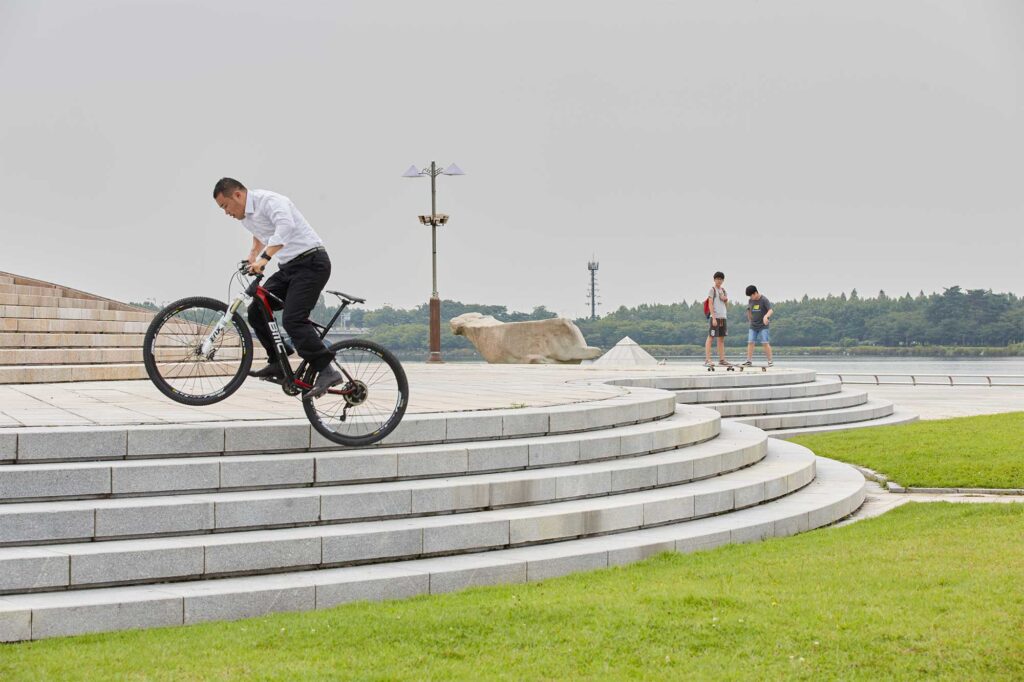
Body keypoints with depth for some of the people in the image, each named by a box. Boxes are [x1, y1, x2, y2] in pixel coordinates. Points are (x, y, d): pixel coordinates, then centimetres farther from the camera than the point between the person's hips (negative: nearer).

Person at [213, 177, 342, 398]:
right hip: (288, 268, 9)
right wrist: (252, 264, 26)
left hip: (311, 263, -9)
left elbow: (286, 226, -38)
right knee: (256, 311, 2)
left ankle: (328, 371, -21)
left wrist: (264, 259, -45)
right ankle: (277, 365, 10)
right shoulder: (246, 216, 13)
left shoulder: (269, 200, -16)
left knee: (293, 320, -21)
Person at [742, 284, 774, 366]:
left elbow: (771, 310, -21)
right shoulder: (750, 301, 5)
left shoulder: (764, 300, -11)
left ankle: (770, 361, -3)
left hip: (763, 326, -5)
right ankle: (749, 361, 0)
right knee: (750, 342, -3)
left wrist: (766, 316, -39)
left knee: (765, 343, -9)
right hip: (753, 326, 5)